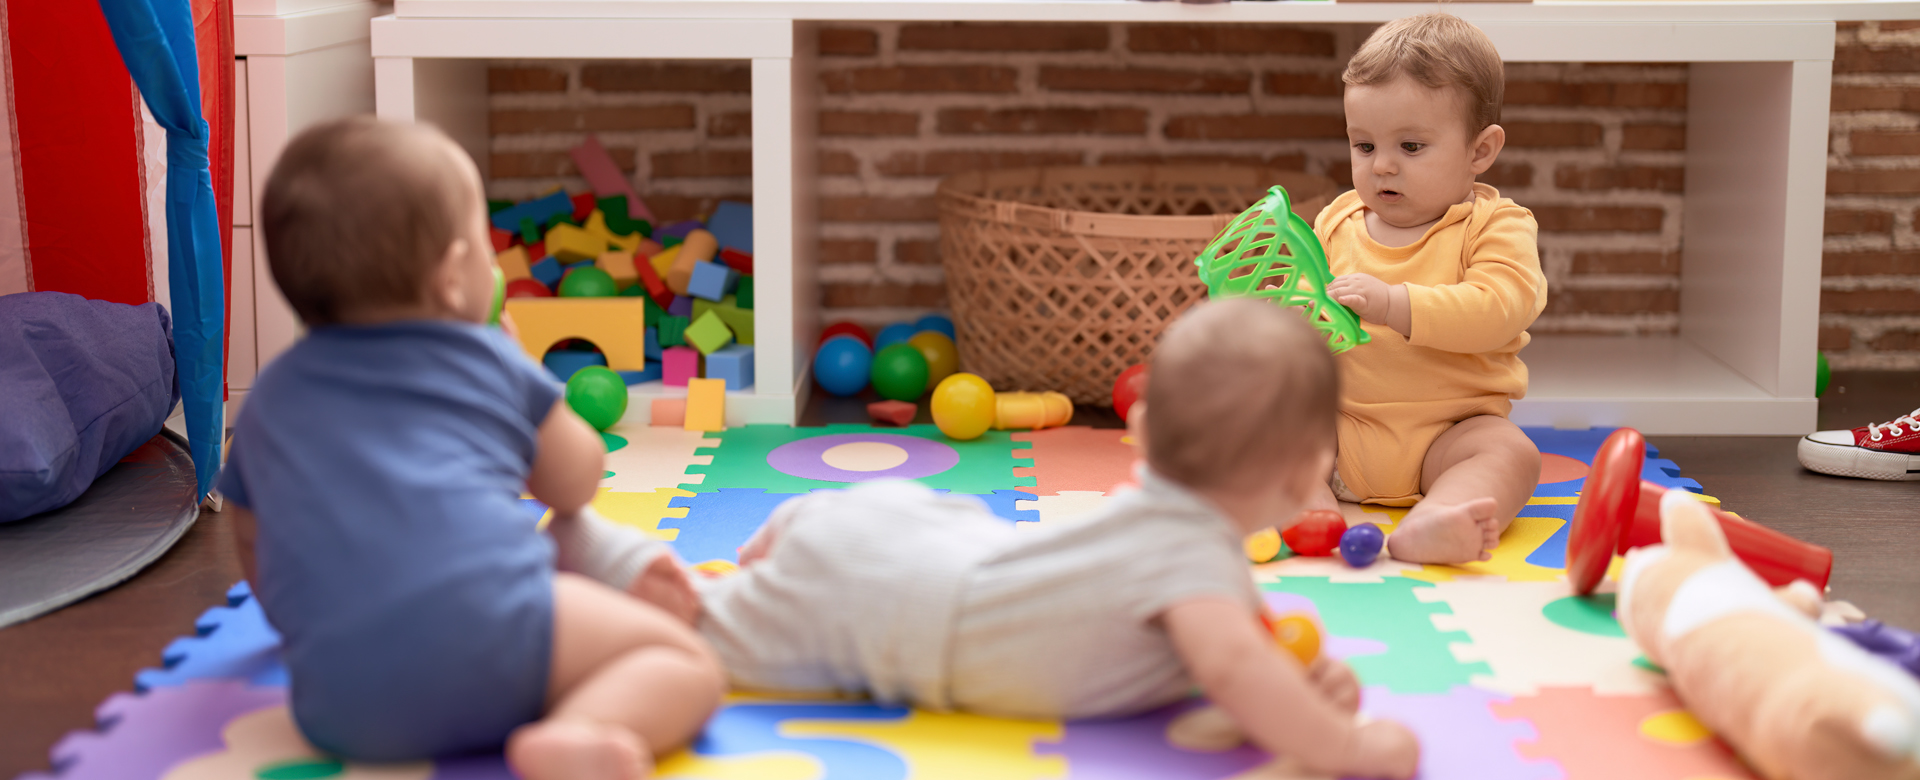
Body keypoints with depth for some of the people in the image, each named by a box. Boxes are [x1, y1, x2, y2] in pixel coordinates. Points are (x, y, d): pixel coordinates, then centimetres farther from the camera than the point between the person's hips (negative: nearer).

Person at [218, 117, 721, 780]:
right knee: (690, 663, 4)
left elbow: (255, 540, 37)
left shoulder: (269, 400, 27)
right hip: (490, 621, -3)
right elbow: (576, 483, 32)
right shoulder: (491, 360, 18)